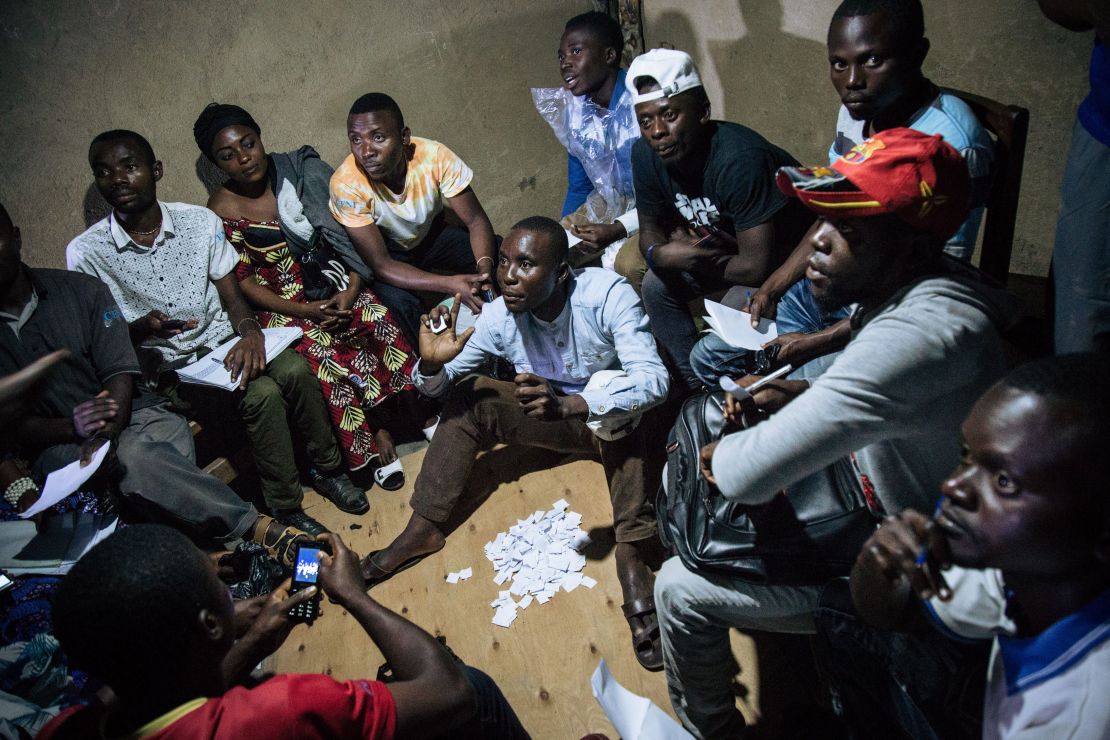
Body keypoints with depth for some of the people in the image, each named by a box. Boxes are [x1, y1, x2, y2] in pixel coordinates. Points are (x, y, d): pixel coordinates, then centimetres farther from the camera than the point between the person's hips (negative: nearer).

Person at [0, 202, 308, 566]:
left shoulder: (80, 290, 5)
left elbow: (119, 372, -3)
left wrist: (107, 430, -22)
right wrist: (70, 427, -22)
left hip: (125, 414, 2)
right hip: (54, 442, -2)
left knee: (170, 430, -34)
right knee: (132, 458, -34)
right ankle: (259, 529, -36)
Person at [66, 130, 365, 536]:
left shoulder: (200, 221, 1)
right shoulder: (85, 253, -6)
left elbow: (232, 296, 2)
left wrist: (250, 331, -21)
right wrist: (141, 327, -23)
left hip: (224, 341, 3)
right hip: (169, 368, -3)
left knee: (295, 369, -26)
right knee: (261, 393, -29)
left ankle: (328, 470, -3)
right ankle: (285, 509, -11)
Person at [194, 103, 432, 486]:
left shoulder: (300, 170, 1)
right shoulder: (221, 211, -5)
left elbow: (347, 232, 1)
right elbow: (243, 280, -5)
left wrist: (352, 288, -12)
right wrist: (305, 311, -16)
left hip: (339, 285, 3)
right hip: (285, 305, -2)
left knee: (382, 321, -26)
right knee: (327, 356, -30)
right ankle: (372, 440, -11)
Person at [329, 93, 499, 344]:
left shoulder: (434, 156, -28)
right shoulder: (346, 184, -32)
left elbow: (476, 220, -20)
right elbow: (380, 265, -31)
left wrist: (485, 270, -41)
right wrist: (449, 284, -44)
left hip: (431, 233, 3)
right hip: (386, 251, -2)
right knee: (399, 303, -33)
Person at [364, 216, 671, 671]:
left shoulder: (606, 294, -27)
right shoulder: (499, 316, -15)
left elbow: (653, 379, -38)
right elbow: (439, 385, -5)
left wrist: (569, 404, -52)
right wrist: (432, 363, -31)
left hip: (612, 418, -4)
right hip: (552, 411, 4)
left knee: (629, 413, -37)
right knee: (469, 398, -13)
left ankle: (632, 552, -36)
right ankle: (423, 530, -6)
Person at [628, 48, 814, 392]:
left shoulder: (739, 161, -36)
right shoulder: (645, 154, -14)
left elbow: (756, 267, -36)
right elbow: (651, 232, -1)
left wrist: (694, 259, -18)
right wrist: (661, 254, -26)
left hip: (790, 259, -7)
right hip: (728, 246, 8)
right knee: (657, 284, -5)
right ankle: (698, 390, 8)